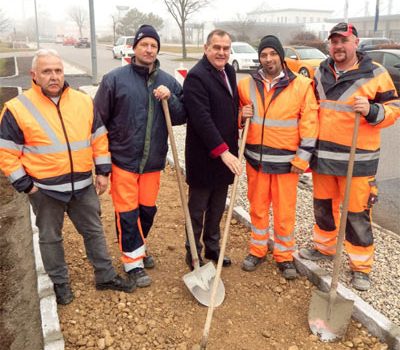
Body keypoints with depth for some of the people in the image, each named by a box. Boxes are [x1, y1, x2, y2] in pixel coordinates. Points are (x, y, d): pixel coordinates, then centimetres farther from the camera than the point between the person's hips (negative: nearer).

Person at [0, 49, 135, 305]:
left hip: (82, 185, 3)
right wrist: (25, 185, -8)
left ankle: (106, 276, 32)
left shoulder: (84, 102, 1)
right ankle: (60, 283, 33)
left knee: (94, 231, 15)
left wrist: (103, 171, 4)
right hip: (45, 189, -3)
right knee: (50, 238, 13)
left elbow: (99, 138, 8)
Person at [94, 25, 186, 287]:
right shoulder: (115, 79, -7)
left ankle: (138, 247, 40)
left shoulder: (168, 82, 4)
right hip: (123, 159, -3)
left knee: (148, 210, 16)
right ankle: (133, 261, 17)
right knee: (127, 213, 3)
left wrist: (170, 98, -16)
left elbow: (181, 117, 3)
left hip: (154, 160, 4)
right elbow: (99, 119, -4)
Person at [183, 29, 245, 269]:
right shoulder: (196, 76, -17)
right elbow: (202, 119, -24)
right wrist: (223, 151, -25)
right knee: (198, 209, 8)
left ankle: (212, 248, 34)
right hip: (204, 157, -8)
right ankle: (194, 255, 24)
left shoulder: (229, 71, 10)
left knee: (218, 208, 18)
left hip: (225, 154, 8)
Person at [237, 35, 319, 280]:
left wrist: (302, 157, -9)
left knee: (285, 211, 6)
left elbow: (309, 124, -5)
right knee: (258, 207, 14)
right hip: (256, 158, 3)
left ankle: (285, 256, 24)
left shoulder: (301, 85, -5)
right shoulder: (247, 85, 4)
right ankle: (258, 250, 31)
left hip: (286, 161, -3)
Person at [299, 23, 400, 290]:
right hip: (323, 156, 5)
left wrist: (371, 110, -24)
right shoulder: (320, 72, 9)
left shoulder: (375, 73, -6)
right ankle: (324, 248, 39)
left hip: (358, 159, -5)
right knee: (323, 206, 18)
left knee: (357, 214, 2)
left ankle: (361, 266, 18)